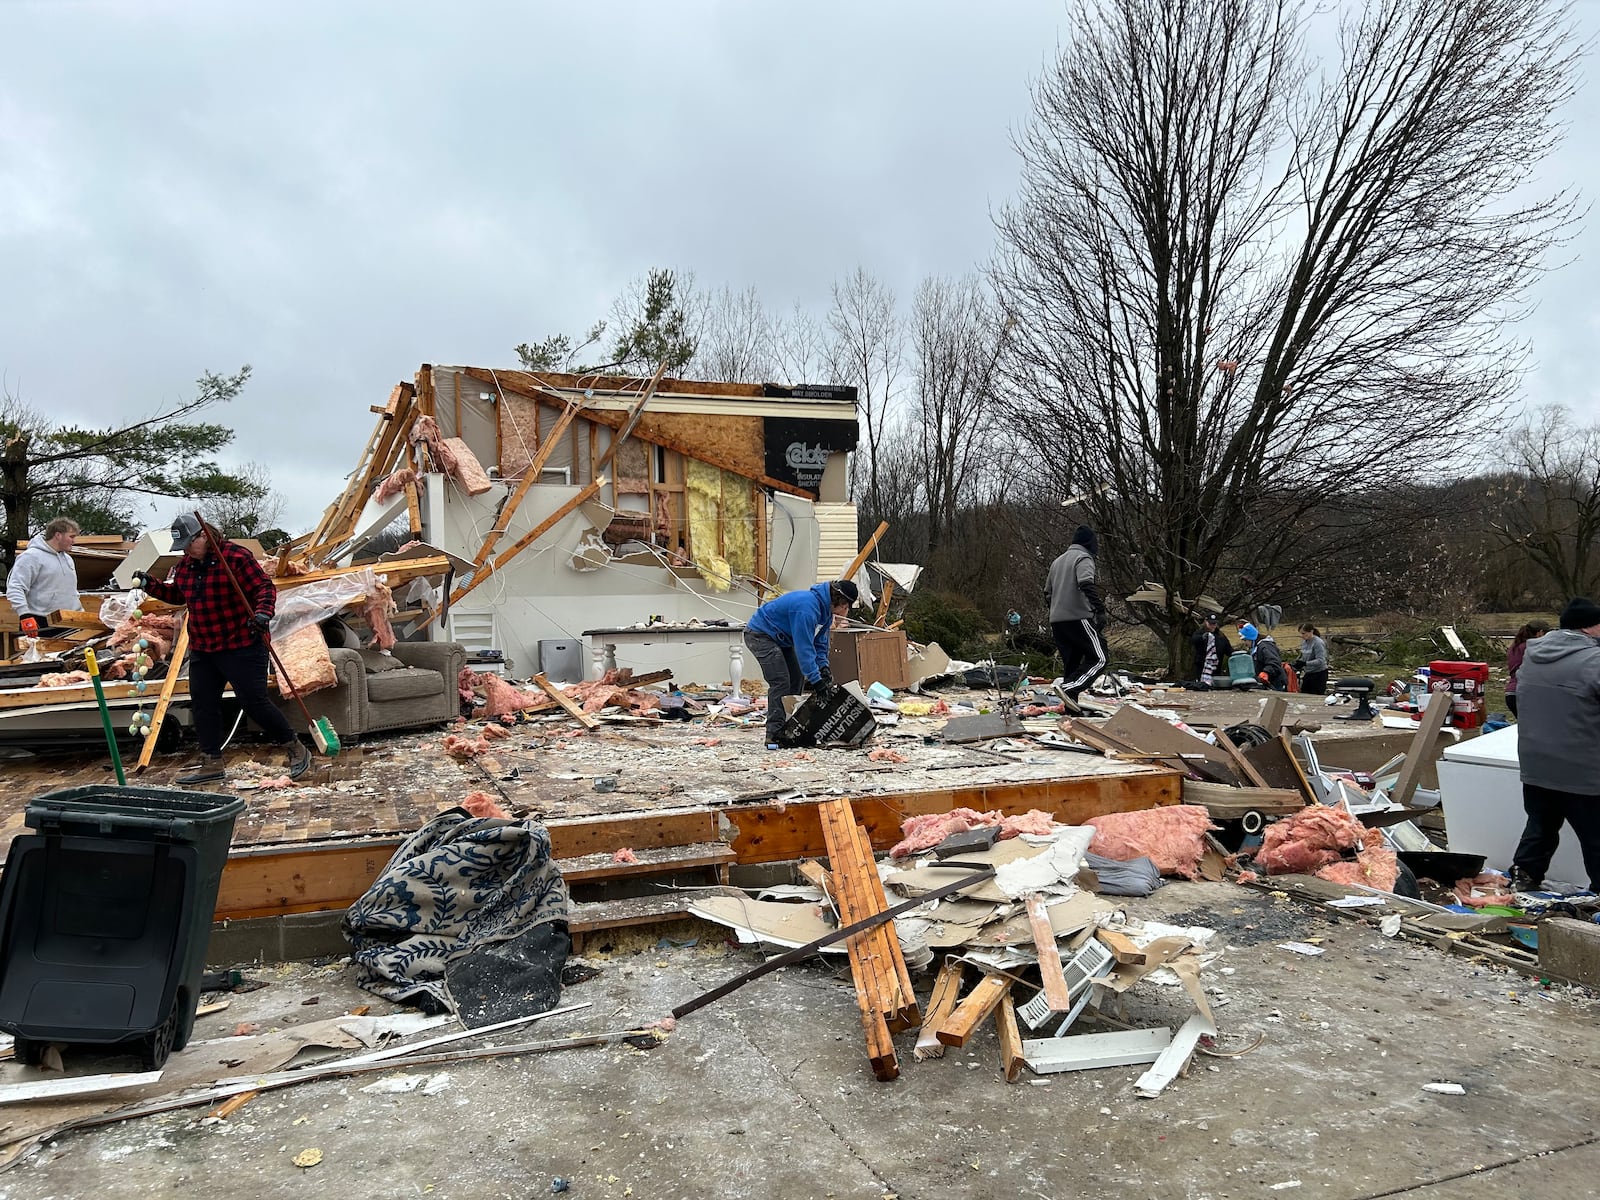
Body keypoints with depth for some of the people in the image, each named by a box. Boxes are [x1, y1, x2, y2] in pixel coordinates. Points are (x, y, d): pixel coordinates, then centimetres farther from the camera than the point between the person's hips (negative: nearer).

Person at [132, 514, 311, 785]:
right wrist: (150, 585, 10)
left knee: (254, 702, -8)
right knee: (202, 704, 8)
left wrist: (263, 613, -33)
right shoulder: (185, 564, 10)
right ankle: (212, 764, 19)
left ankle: (296, 750, 7)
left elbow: (264, 587, -16)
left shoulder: (235, 556, -14)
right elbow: (177, 594, 26)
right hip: (202, 649, 8)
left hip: (241, 647, -8)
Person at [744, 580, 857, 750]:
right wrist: (815, 679, -32)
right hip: (760, 635, -11)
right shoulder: (807, 608, -34)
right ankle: (774, 734, -15)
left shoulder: (825, 608, -2)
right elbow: (804, 646, -34)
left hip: (780, 638, 11)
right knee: (780, 682, -17)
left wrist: (823, 666, -6)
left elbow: (820, 641, 7)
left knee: (797, 679, 8)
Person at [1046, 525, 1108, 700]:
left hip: (1056, 620, 8)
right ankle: (1069, 689, -24)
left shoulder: (1057, 561, 23)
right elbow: (1086, 584, -20)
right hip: (1078, 617, -8)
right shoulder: (1084, 558, -2)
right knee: (1099, 659, -8)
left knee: (1070, 665, 12)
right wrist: (1100, 609, -22)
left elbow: (1047, 594, 24)